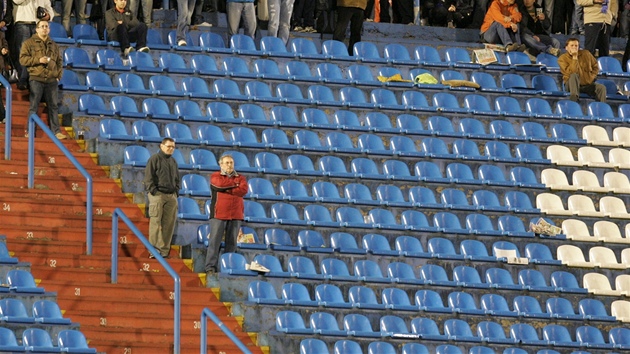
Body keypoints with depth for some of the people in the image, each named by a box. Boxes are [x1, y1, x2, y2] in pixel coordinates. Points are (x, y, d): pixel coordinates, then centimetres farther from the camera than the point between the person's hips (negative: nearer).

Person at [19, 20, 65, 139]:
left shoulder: (54, 45, 17)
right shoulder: (29, 43, 4)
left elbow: (59, 61, 22)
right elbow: (23, 59, -3)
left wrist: (58, 75, 8)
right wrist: (38, 60, -14)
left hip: (51, 80, 4)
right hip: (36, 79, -4)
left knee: (54, 106, 3)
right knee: (33, 107, -4)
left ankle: (56, 131, 5)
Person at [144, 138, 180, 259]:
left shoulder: (173, 161, 18)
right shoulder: (154, 159, -2)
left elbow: (177, 178, 25)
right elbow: (148, 177, -6)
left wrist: (176, 191, 12)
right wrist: (153, 191, -13)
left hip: (171, 196, 6)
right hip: (158, 194, -6)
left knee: (169, 224, 2)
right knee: (155, 222, -10)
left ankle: (164, 250, 5)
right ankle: (154, 249, -12)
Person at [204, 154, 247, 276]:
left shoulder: (240, 178, 15)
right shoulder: (216, 176, 8)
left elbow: (243, 190, -4)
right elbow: (220, 184, -15)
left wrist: (227, 190, -8)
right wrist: (235, 184, -2)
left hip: (235, 215, 3)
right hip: (219, 214, -3)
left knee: (232, 242, 2)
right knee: (214, 241, -8)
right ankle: (210, 267, -9)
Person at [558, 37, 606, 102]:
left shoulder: (586, 54, 4)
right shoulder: (562, 59, -8)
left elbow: (595, 66, 16)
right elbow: (572, 73, -22)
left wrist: (591, 77, -1)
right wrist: (574, 58, -25)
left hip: (587, 84, 4)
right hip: (573, 84, -4)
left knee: (601, 87, -21)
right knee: (574, 75, -35)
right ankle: (574, 98, -53)